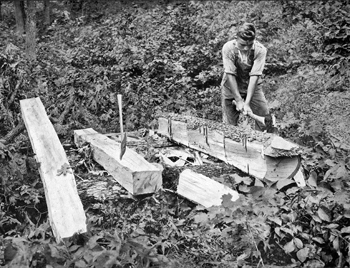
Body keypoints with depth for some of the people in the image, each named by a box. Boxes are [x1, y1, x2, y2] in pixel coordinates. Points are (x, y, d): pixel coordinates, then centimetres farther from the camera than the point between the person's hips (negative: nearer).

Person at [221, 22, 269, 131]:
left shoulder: (260, 50, -23)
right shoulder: (228, 48, -23)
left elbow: (254, 76, -25)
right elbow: (230, 75, -23)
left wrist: (247, 103, -30)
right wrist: (238, 100, -27)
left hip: (251, 87, 1)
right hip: (231, 88, -1)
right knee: (229, 125, 2)